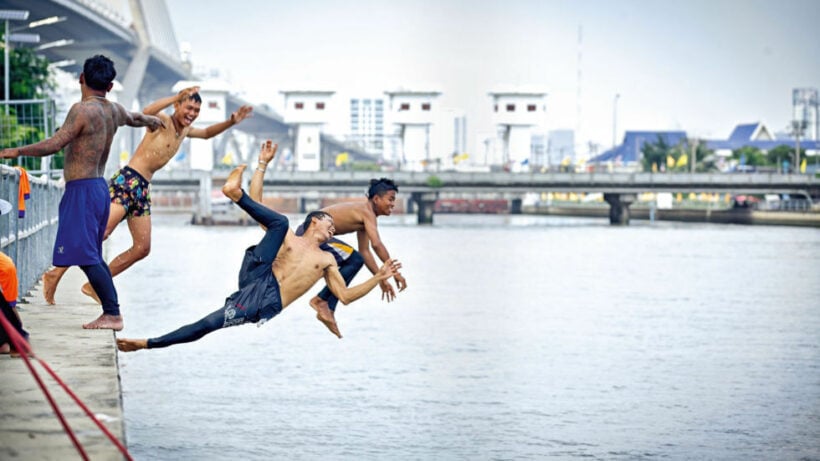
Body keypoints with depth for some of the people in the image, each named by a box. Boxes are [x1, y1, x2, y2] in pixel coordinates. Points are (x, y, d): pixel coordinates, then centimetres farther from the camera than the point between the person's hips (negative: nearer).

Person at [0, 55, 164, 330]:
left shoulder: (83, 110, -15)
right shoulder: (114, 111, 10)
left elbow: (54, 145, -21)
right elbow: (134, 119, 33)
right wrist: (151, 120, 55)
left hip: (81, 190, -9)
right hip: (100, 187, 9)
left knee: (86, 257, -10)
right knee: (93, 256, 14)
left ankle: (112, 314, -14)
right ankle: (111, 313, 12)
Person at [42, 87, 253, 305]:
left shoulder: (185, 130, 20)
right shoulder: (162, 121, -6)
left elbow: (207, 133, 39)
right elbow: (147, 112, -30)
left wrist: (231, 121, 24)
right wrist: (177, 97, -33)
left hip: (143, 188, 9)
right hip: (127, 180, -9)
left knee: (142, 248, 6)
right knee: (101, 232, -21)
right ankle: (55, 274, -17)